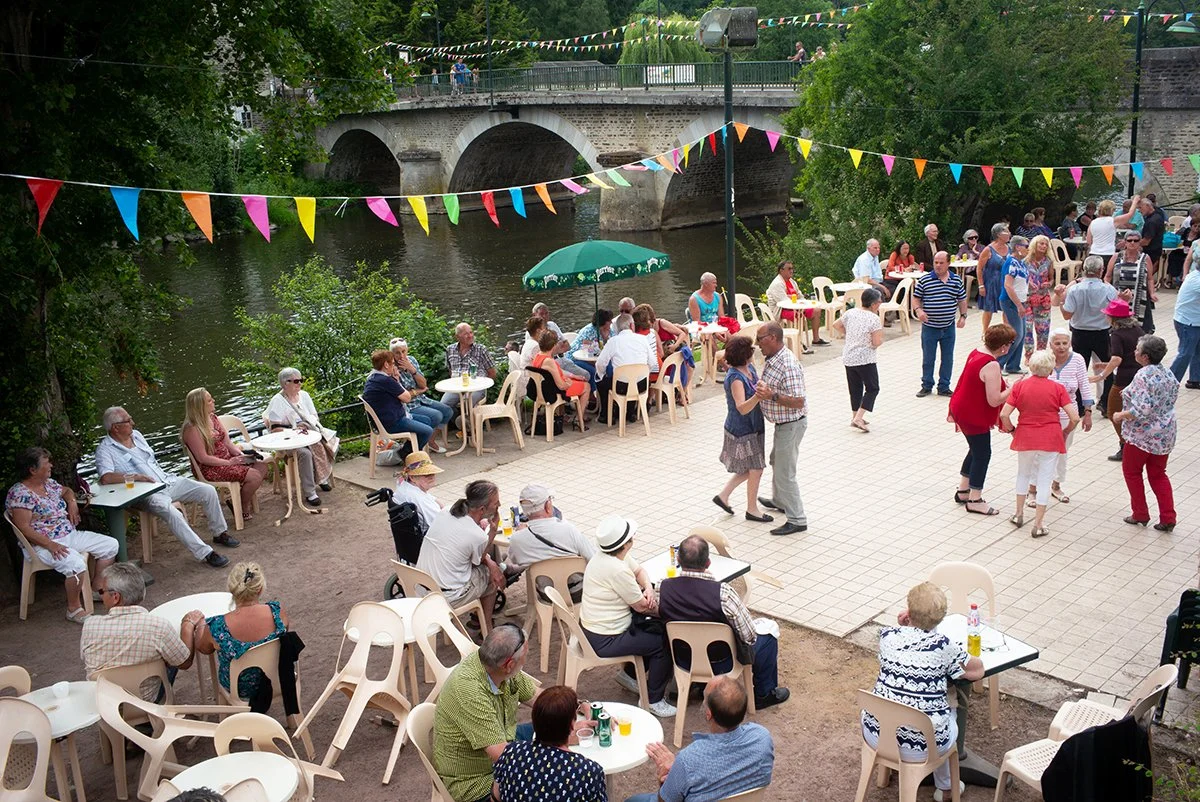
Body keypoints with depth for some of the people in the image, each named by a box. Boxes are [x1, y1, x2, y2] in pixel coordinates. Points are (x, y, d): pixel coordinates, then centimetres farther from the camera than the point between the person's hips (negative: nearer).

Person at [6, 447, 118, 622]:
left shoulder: (48, 483, 10)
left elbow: (66, 490, 32)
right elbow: (24, 528, -21)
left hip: (70, 534, 9)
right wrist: (50, 545, -27)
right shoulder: (19, 494, -16)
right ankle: (74, 608, -13)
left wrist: (72, 502, 9)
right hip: (43, 544, -9)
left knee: (110, 545, 1)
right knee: (76, 564, -34)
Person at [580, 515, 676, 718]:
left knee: (656, 629, 19)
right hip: (605, 640, -10)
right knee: (663, 642, -5)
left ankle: (629, 674, 32)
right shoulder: (617, 570, -30)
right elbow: (641, 606, -19)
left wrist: (648, 589, -5)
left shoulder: (609, 556, -1)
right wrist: (661, 607, 0)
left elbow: (639, 570, 14)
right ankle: (653, 700, 7)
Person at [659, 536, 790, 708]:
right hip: (722, 665, -4)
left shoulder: (662, 588, -20)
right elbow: (749, 636, -22)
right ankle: (764, 694, 31)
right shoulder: (723, 592, -32)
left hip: (684, 661, 4)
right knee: (768, 629, 17)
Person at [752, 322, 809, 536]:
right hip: (783, 422, 11)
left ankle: (797, 520, 7)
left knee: (784, 472, -3)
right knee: (776, 462, 28)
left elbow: (798, 401, -31)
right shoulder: (774, 359, 3)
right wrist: (763, 388, 6)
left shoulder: (788, 365, -29)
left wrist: (772, 395, -38)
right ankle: (779, 501, 49)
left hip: (791, 424, -11)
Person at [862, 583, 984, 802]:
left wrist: (901, 627, 4)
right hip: (923, 747, -2)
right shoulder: (943, 645, -13)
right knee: (950, 716, 32)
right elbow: (977, 671, 3)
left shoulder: (887, 635, -5)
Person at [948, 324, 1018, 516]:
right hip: (975, 417, -10)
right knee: (982, 454, 4)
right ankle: (975, 501, 14)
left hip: (961, 410, 10)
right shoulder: (991, 366, -26)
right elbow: (994, 400, -27)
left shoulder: (975, 353, 2)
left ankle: (962, 490, 34)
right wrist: (1014, 389, -12)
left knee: (975, 450, 23)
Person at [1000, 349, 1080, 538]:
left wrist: (1012, 430, 7)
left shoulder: (1019, 386, -5)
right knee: (1045, 480, 7)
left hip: (1025, 437, 1)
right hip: (1050, 439, -1)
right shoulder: (1057, 388, -7)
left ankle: (1019, 514, 30)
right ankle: (1038, 524, 11)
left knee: (1023, 474, 23)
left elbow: (1004, 415, -10)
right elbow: (1074, 418, -11)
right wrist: (1065, 431, 7)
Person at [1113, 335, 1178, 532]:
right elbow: (1173, 397, 15)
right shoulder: (1167, 373, 2)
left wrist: (1120, 416, -13)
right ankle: (1168, 518, 13)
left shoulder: (1143, 377, -23)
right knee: (1158, 474, 17)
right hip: (1165, 434, 8)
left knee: (1131, 471, 13)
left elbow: (1141, 410, -29)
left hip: (1143, 434, -8)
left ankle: (1140, 514, 20)